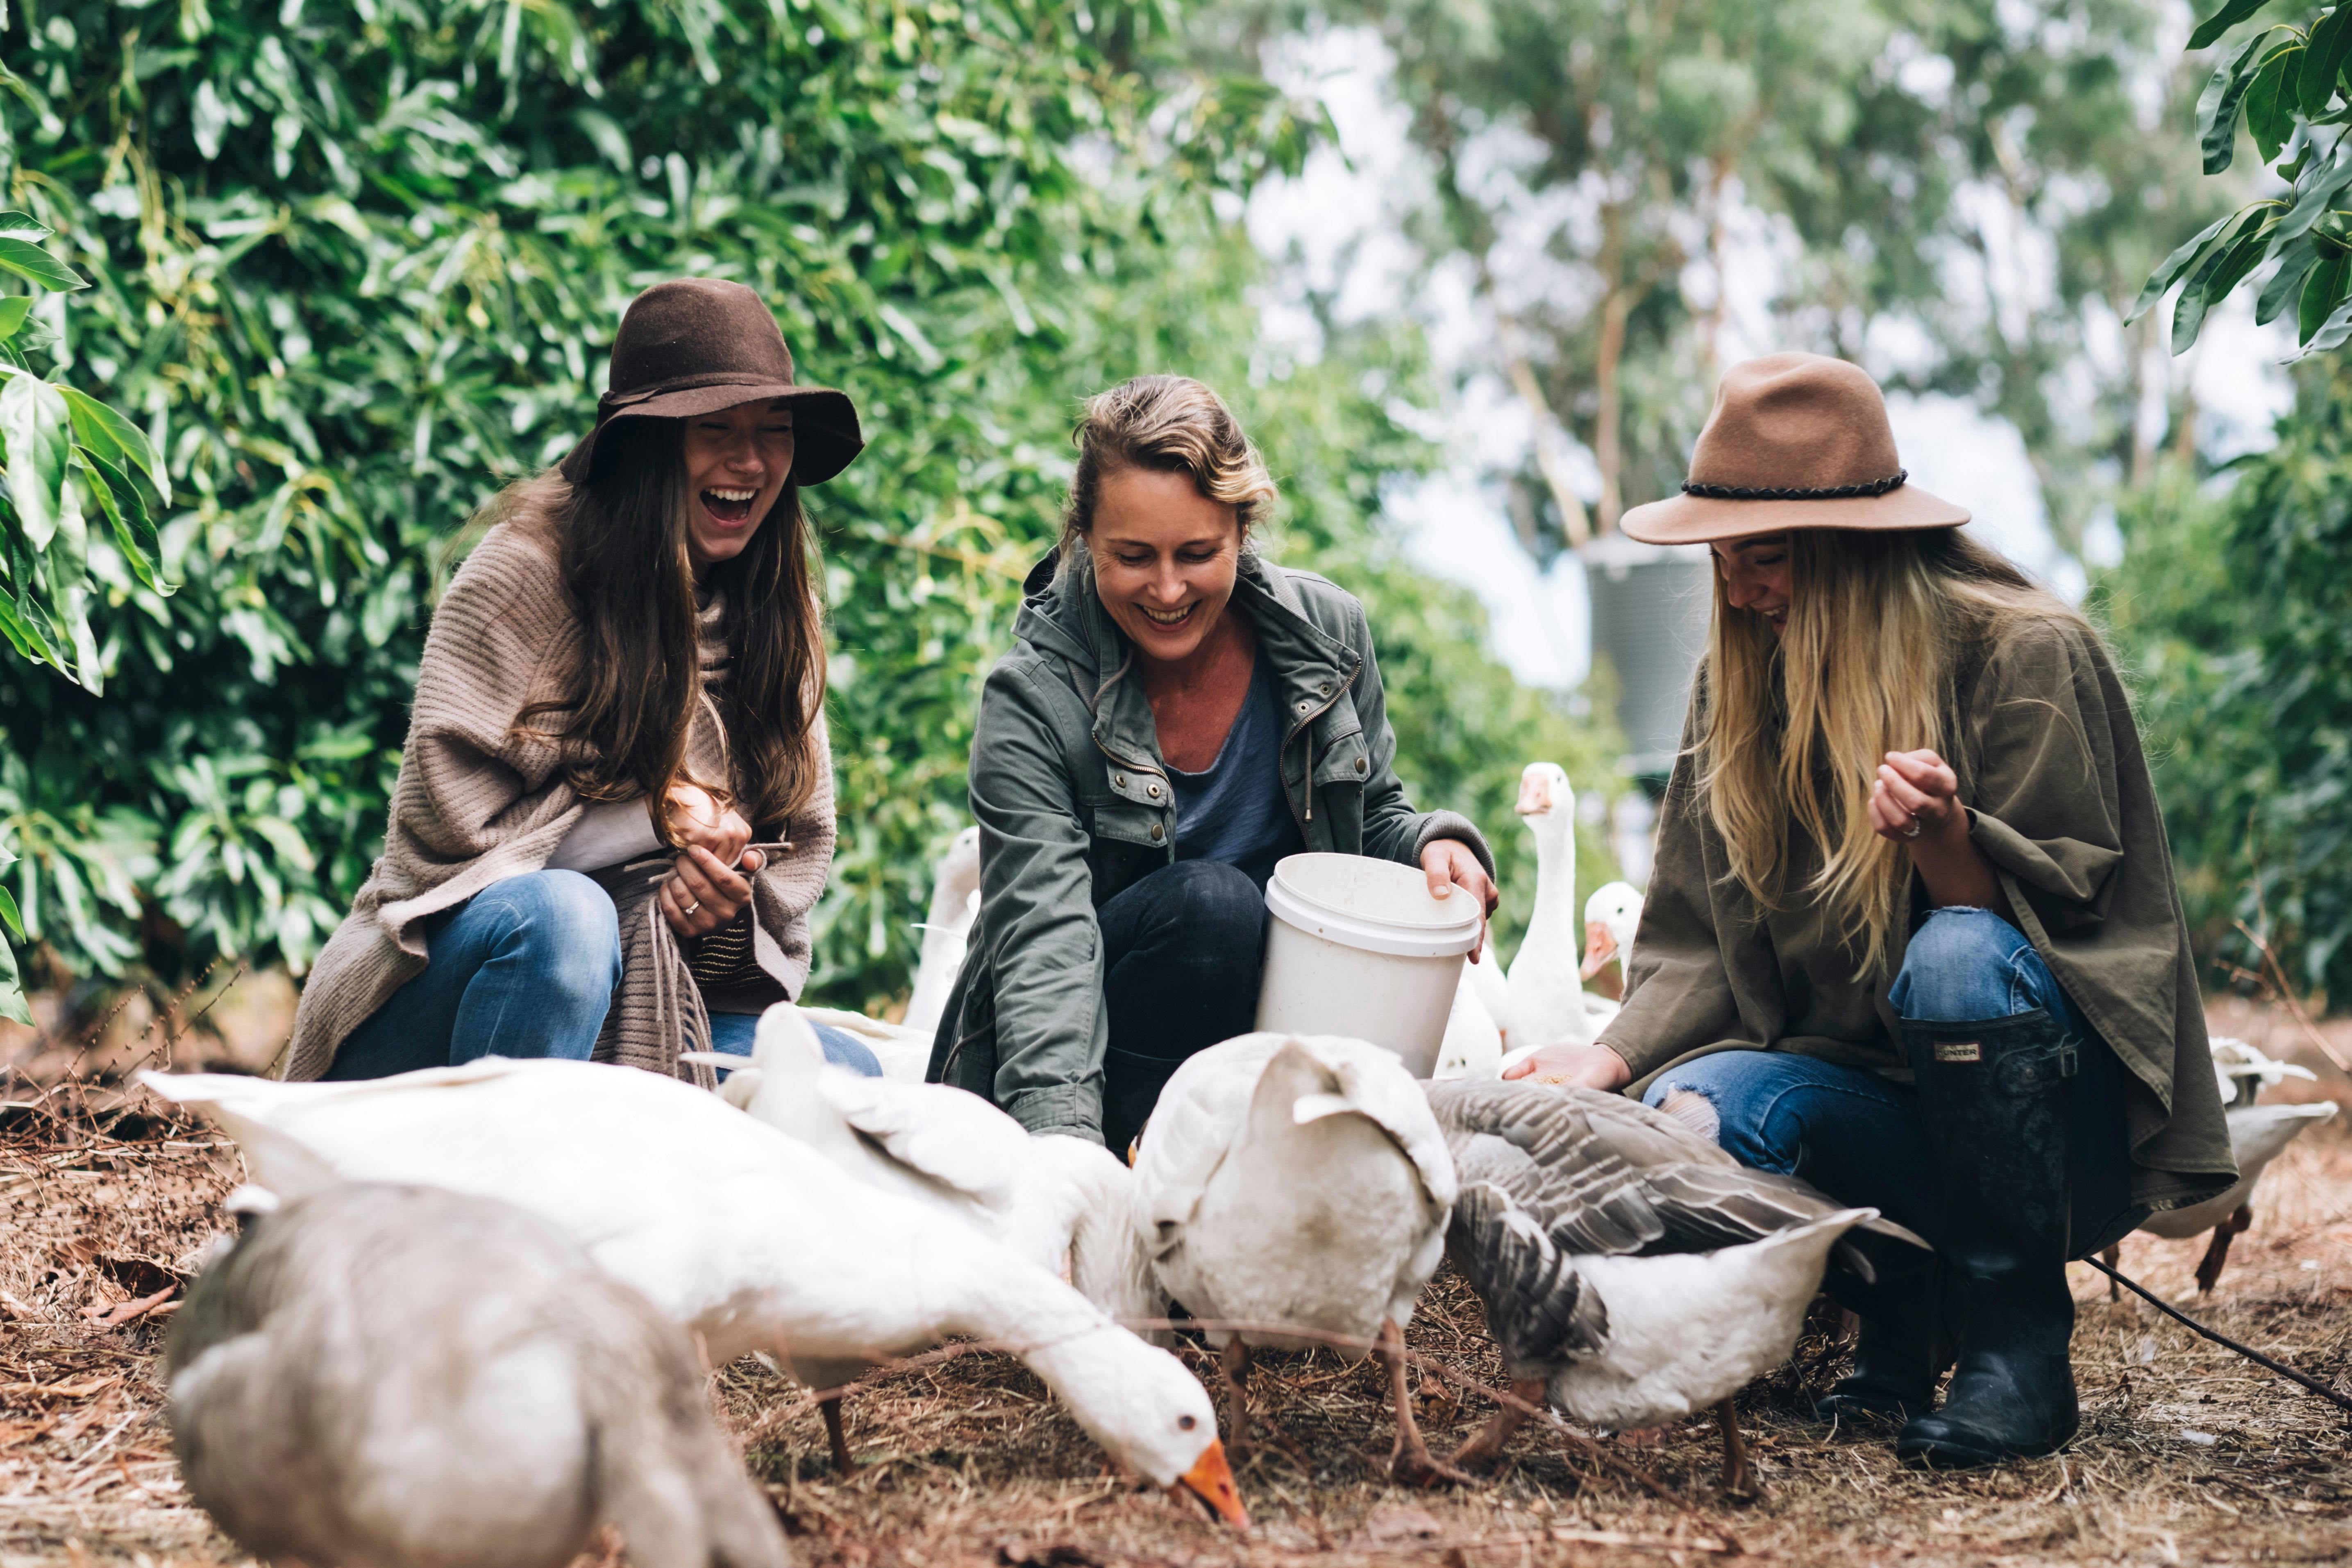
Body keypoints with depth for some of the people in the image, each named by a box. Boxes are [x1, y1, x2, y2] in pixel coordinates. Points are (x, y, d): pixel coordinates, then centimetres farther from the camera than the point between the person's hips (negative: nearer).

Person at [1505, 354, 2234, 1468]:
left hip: (2072, 1110, -4)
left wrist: (1944, 837, -33)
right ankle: (1905, 1307, -1)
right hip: (1871, 1094, 4)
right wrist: (1613, 1059, -15)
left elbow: (2050, 910, -12)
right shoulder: (1742, 677, 5)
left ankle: (2020, 1340, -19)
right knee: (1688, 1112, -28)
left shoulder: (2025, 655, -11)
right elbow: (1700, 939, 4)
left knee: (1957, 961, -37)